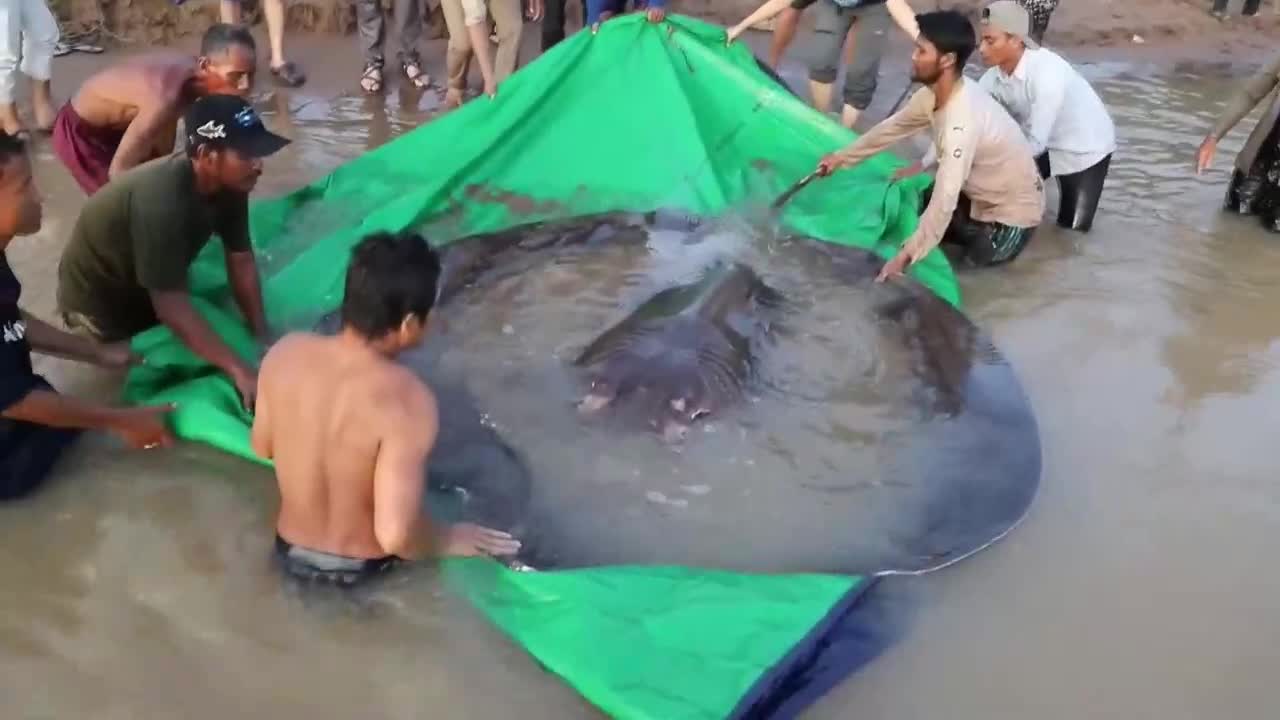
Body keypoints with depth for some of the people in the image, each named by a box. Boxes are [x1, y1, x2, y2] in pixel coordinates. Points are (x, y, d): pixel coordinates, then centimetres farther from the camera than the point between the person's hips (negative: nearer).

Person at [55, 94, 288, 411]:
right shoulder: (162, 201, -41)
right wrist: (239, 370, -40)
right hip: (100, 298, -7)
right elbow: (170, 305, -39)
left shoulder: (228, 183, -18)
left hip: (158, 285, 7)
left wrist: (262, 336, -15)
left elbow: (241, 260, -9)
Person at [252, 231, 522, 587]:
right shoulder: (407, 401, -32)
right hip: (361, 569, -5)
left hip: (291, 554, 5)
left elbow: (262, 446, 2)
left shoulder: (285, 353, -15)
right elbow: (394, 535, -33)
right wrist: (450, 540, -14)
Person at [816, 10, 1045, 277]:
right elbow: (893, 127, 9)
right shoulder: (935, 93, -9)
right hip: (983, 193, 8)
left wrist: (906, 257, -37)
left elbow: (944, 203, -40)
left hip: (1011, 214, -8)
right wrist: (842, 157, 17)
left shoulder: (962, 123, -37)